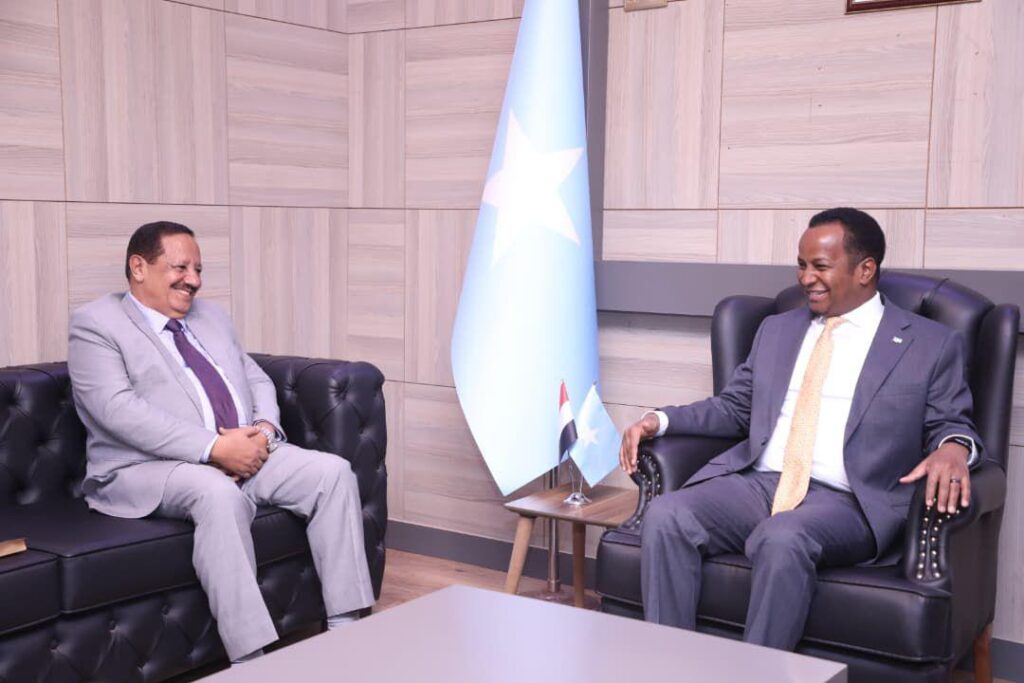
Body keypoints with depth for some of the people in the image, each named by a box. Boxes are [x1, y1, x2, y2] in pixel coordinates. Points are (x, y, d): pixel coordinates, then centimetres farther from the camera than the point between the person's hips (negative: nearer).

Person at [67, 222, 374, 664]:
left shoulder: (212, 316, 21)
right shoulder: (95, 324, -2)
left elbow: (258, 381, 21)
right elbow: (119, 410, -16)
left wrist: (264, 429, -4)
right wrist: (214, 448, -23)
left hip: (248, 453, 7)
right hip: (149, 468, -6)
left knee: (332, 470, -15)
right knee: (220, 493, -37)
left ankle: (345, 628, -14)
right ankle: (251, 660, -35)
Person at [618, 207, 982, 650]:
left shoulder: (931, 345, 8)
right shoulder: (777, 330, 22)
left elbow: (952, 425, 8)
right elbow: (734, 408, 24)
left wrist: (954, 447, -17)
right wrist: (661, 420, 8)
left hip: (845, 501, -4)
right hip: (756, 482, 5)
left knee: (781, 539, -37)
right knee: (664, 516, -24)